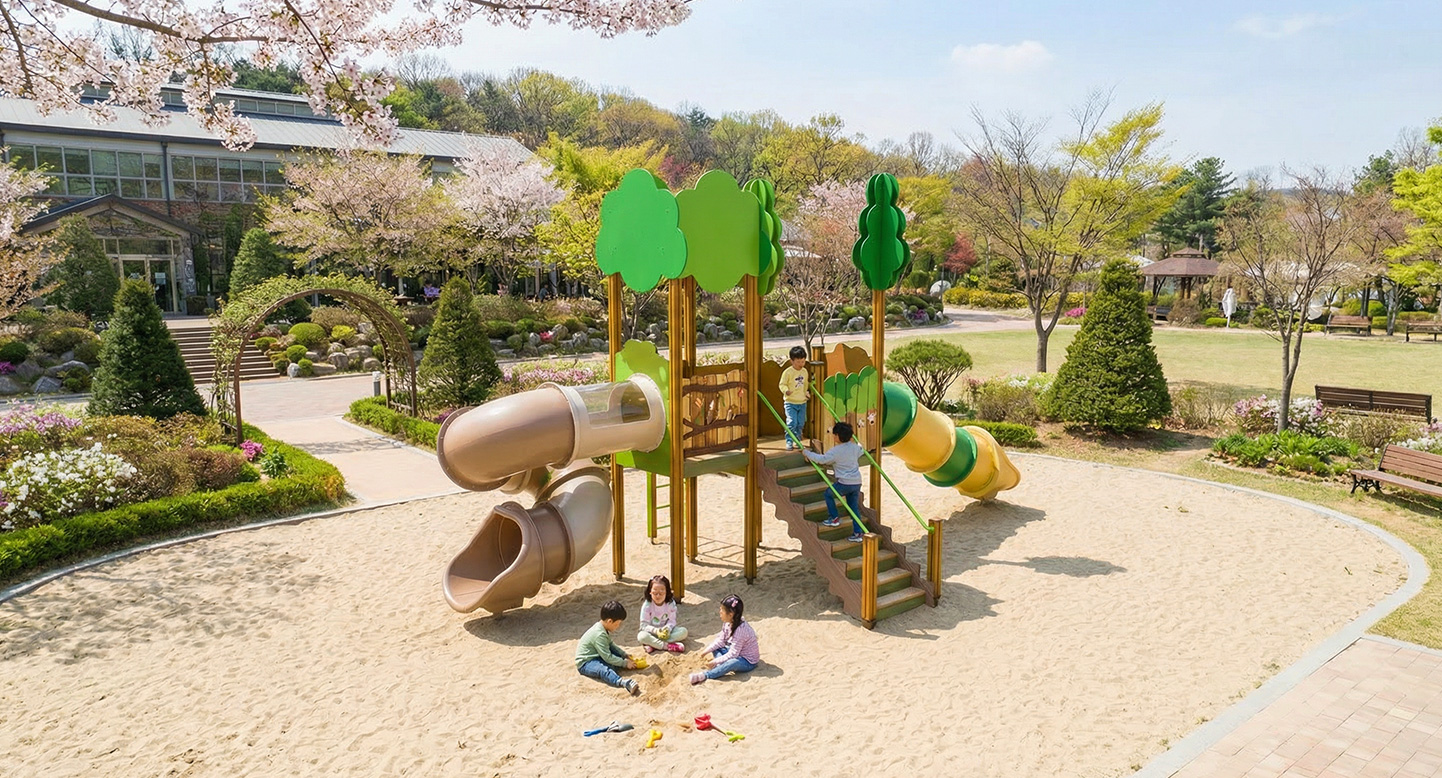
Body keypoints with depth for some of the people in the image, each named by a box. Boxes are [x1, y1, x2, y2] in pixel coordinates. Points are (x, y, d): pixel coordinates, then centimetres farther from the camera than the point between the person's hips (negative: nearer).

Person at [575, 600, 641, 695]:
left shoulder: (601, 626, 5)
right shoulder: (599, 634, -25)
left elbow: (610, 644, 19)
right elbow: (607, 657, -24)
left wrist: (624, 655, 10)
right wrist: (625, 663, -16)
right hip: (585, 663, -12)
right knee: (603, 670, -39)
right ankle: (623, 682, -64)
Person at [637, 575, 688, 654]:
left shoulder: (671, 603, -9)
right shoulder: (647, 605, -15)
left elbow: (672, 621, -6)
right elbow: (644, 625, -14)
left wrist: (667, 629, -29)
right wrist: (656, 631, -31)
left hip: (665, 631, 3)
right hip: (652, 632, -3)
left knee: (683, 631, -23)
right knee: (642, 636, -35)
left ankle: (654, 645, -29)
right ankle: (667, 646, -35)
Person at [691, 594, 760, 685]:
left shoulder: (740, 630, -31)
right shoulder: (728, 623, -4)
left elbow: (733, 654, -28)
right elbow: (721, 640, 5)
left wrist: (716, 661, -23)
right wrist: (707, 650, -7)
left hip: (748, 661, -10)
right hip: (736, 652, 10)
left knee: (733, 663, -39)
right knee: (715, 649, 3)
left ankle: (705, 676, -40)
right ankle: (722, 667, -21)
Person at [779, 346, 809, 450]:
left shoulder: (804, 371, 6)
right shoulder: (788, 372, -13)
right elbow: (782, 384, -11)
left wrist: (806, 393, 10)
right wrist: (786, 391, -29)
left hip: (802, 402, 6)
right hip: (790, 402, -5)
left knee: (800, 423, 11)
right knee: (792, 423, -13)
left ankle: (797, 440, 28)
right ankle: (789, 442, -4)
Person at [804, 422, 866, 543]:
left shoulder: (835, 451, -14)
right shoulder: (855, 447, 6)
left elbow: (821, 459, -12)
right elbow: (861, 451, 29)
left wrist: (806, 453, 0)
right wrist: (854, 439, 44)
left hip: (844, 483, -6)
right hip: (857, 482, 6)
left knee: (828, 494, 19)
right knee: (854, 506, 13)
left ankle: (834, 518, 17)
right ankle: (857, 533, 11)